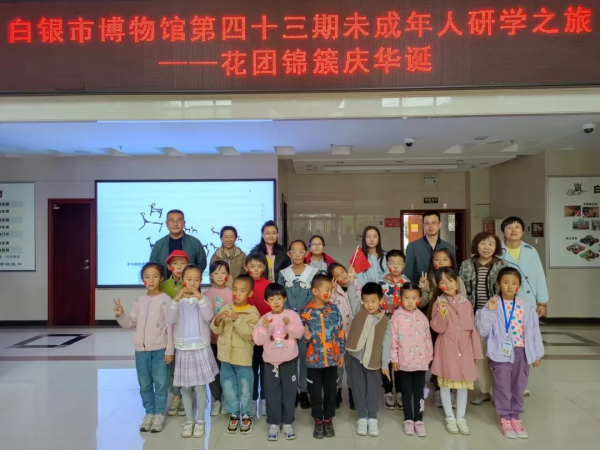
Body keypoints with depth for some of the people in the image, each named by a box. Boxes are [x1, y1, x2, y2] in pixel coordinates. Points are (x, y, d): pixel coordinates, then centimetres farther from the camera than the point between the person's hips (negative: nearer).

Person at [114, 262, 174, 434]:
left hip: (160, 349, -5)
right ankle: (149, 413, 27)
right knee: (144, 384, 13)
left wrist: (170, 350, -11)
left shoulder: (165, 300, -9)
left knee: (161, 383, 3)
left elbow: (170, 327, -9)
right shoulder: (139, 301, 6)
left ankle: (159, 414, 17)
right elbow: (131, 324, 9)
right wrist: (120, 315, -10)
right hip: (141, 349, 5)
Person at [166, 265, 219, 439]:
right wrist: (176, 300, -26)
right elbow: (170, 320, -15)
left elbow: (208, 317, -19)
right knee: (185, 387, 9)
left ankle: (200, 421, 15)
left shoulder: (204, 300, -2)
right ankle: (189, 420, 23)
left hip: (201, 348, -1)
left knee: (200, 386, 2)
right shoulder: (178, 300, 0)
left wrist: (199, 298, -28)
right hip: (183, 349, 1)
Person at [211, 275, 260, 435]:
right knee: (228, 387, 13)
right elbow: (216, 330, -2)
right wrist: (218, 319, -22)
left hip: (243, 357, -4)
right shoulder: (225, 308, 1)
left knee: (245, 389, 7)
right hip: (226, 355, 4)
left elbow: (250, 334, -21)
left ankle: (246, 416, 25)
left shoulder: (253, 312, -11)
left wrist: (238, 321, -29)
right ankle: (234, 415, 29)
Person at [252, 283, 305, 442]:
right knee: (272, 393, 8)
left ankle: (287, 423, 22)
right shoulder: (264, 319, -3)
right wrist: (264, 327, -23)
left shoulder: (292, 315, -5)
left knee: (289, 391, 8)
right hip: (271, 361, 1)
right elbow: (258, 340, -8)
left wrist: (289, 325, -28)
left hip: (289, 360, 0)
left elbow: (299, 333, -13)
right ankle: (274, 423, 20)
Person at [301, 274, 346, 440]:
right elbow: (300, 334, 1)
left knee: (331, 391, 12)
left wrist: (341, 354, 4)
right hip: (314, 360, -2)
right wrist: (306, 337, -21)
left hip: (332, 358, 2)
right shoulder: (306, 312, -9)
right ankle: (318, 421, 27)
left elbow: (341, 333, 3)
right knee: (315, 392, 9)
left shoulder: (334, 310, -2)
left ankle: (328, 420, 29)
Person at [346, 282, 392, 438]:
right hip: (356, 357, 1)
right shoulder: (359, 310, -2)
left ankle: (372, 419, 23)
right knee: (359, 388, 10)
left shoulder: (385, 321, -7)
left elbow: (387, 343, -4)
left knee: (373, 389, 10)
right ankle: (362, 418, 22)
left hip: (374, 360, -1)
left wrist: (385, 364, -4)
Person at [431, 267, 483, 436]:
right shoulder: (439, 304, -5)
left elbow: (473, 329, 7)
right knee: (446, 383, 6)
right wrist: (442, 314, -28)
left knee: (464, 383, 9)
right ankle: (450, 418, 20)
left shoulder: (466, 303, 3)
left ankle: (461, 418, 23)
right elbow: (438, 328, -10)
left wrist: (476, 351, 7)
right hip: (446, 349, -2)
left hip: (465, 348, 2)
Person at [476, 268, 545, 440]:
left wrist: (536, 354, 8)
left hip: (521, 352, 3)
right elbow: (483, 330, -11)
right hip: (501, 352, -3)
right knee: (503, 386, 7)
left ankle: (515, 417, 29)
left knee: (519, 386, 13)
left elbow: (532, 331, 6)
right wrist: (489, 311, -22)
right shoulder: (493, 306, -8)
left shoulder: (525, 307, 1)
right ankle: (505, 419, 23)